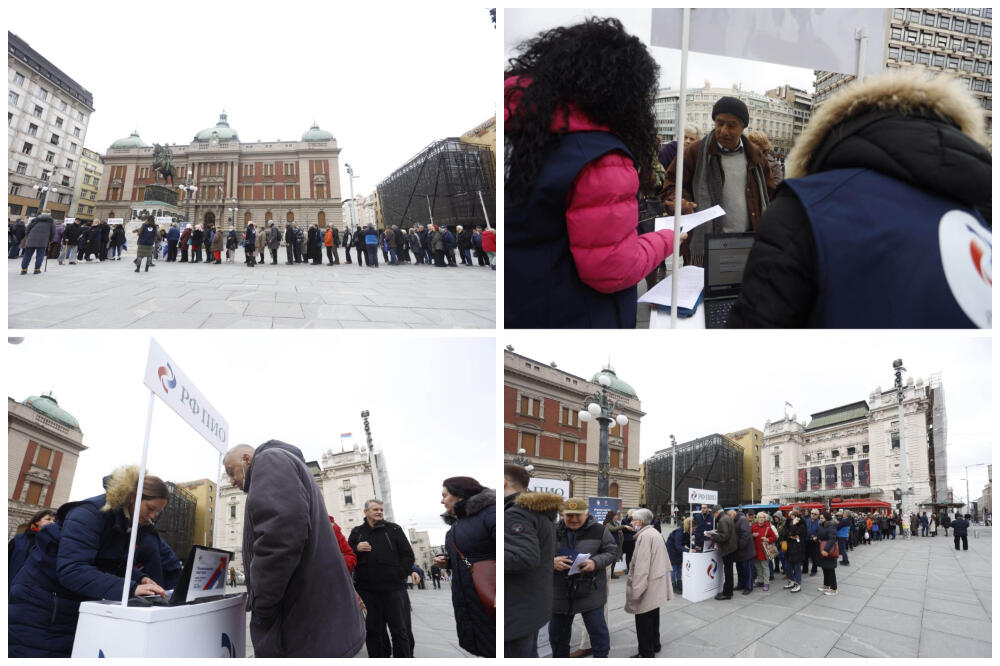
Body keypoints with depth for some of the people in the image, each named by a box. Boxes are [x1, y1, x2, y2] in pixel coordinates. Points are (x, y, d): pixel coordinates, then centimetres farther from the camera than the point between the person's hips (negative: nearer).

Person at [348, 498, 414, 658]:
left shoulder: (393, 529, 7)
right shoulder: (357, 532, 12)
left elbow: (408, 555, 8)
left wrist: (399, 574, -1)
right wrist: (356, 548, -8)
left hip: (393, 588, -1)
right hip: (368, 589, 2)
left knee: (399, 630, 0)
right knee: (373, 631, 6)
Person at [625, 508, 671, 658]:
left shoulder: (645, 536, -19)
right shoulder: (655, 533, 13)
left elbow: (641, 565, -23)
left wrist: (636, 589, -22)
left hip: (647, 584, -10)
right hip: (657, 587, 10)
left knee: (643, 620, -2)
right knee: (653, 616, 20)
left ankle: (646, 652, 4)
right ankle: (654, 645, 31)